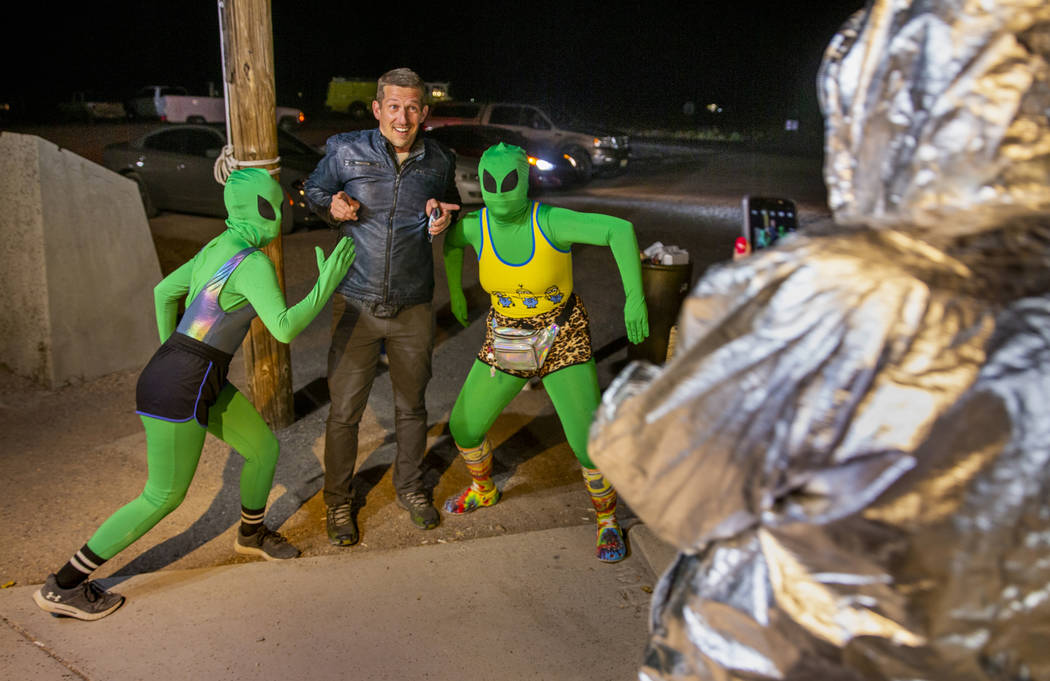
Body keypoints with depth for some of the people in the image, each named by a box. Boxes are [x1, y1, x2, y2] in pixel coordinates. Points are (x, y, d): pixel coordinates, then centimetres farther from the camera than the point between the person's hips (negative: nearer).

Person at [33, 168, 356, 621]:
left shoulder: (216, 249, 11)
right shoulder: (253, 264, -19)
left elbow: (164, 292, 21)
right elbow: (284, 330, -27)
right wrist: (327, 284, -20)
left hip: (201, 381, 10)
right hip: (177, 393, -10)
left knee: (265, 447, 17)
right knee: (164, 498, 4)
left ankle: (252, 534, 42)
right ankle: (63, 586, 16)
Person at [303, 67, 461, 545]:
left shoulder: (439, 161, -1)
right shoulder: (346, 151, -7)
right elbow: (314, 190, 11)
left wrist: (445, 216, -5)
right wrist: (331, 206, -12)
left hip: (414, 308, 2)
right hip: (356, 305, -2)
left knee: (411, 404, 16)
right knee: (344, 410, 4)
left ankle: (410, 487, 39)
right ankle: (338, 501, 26)